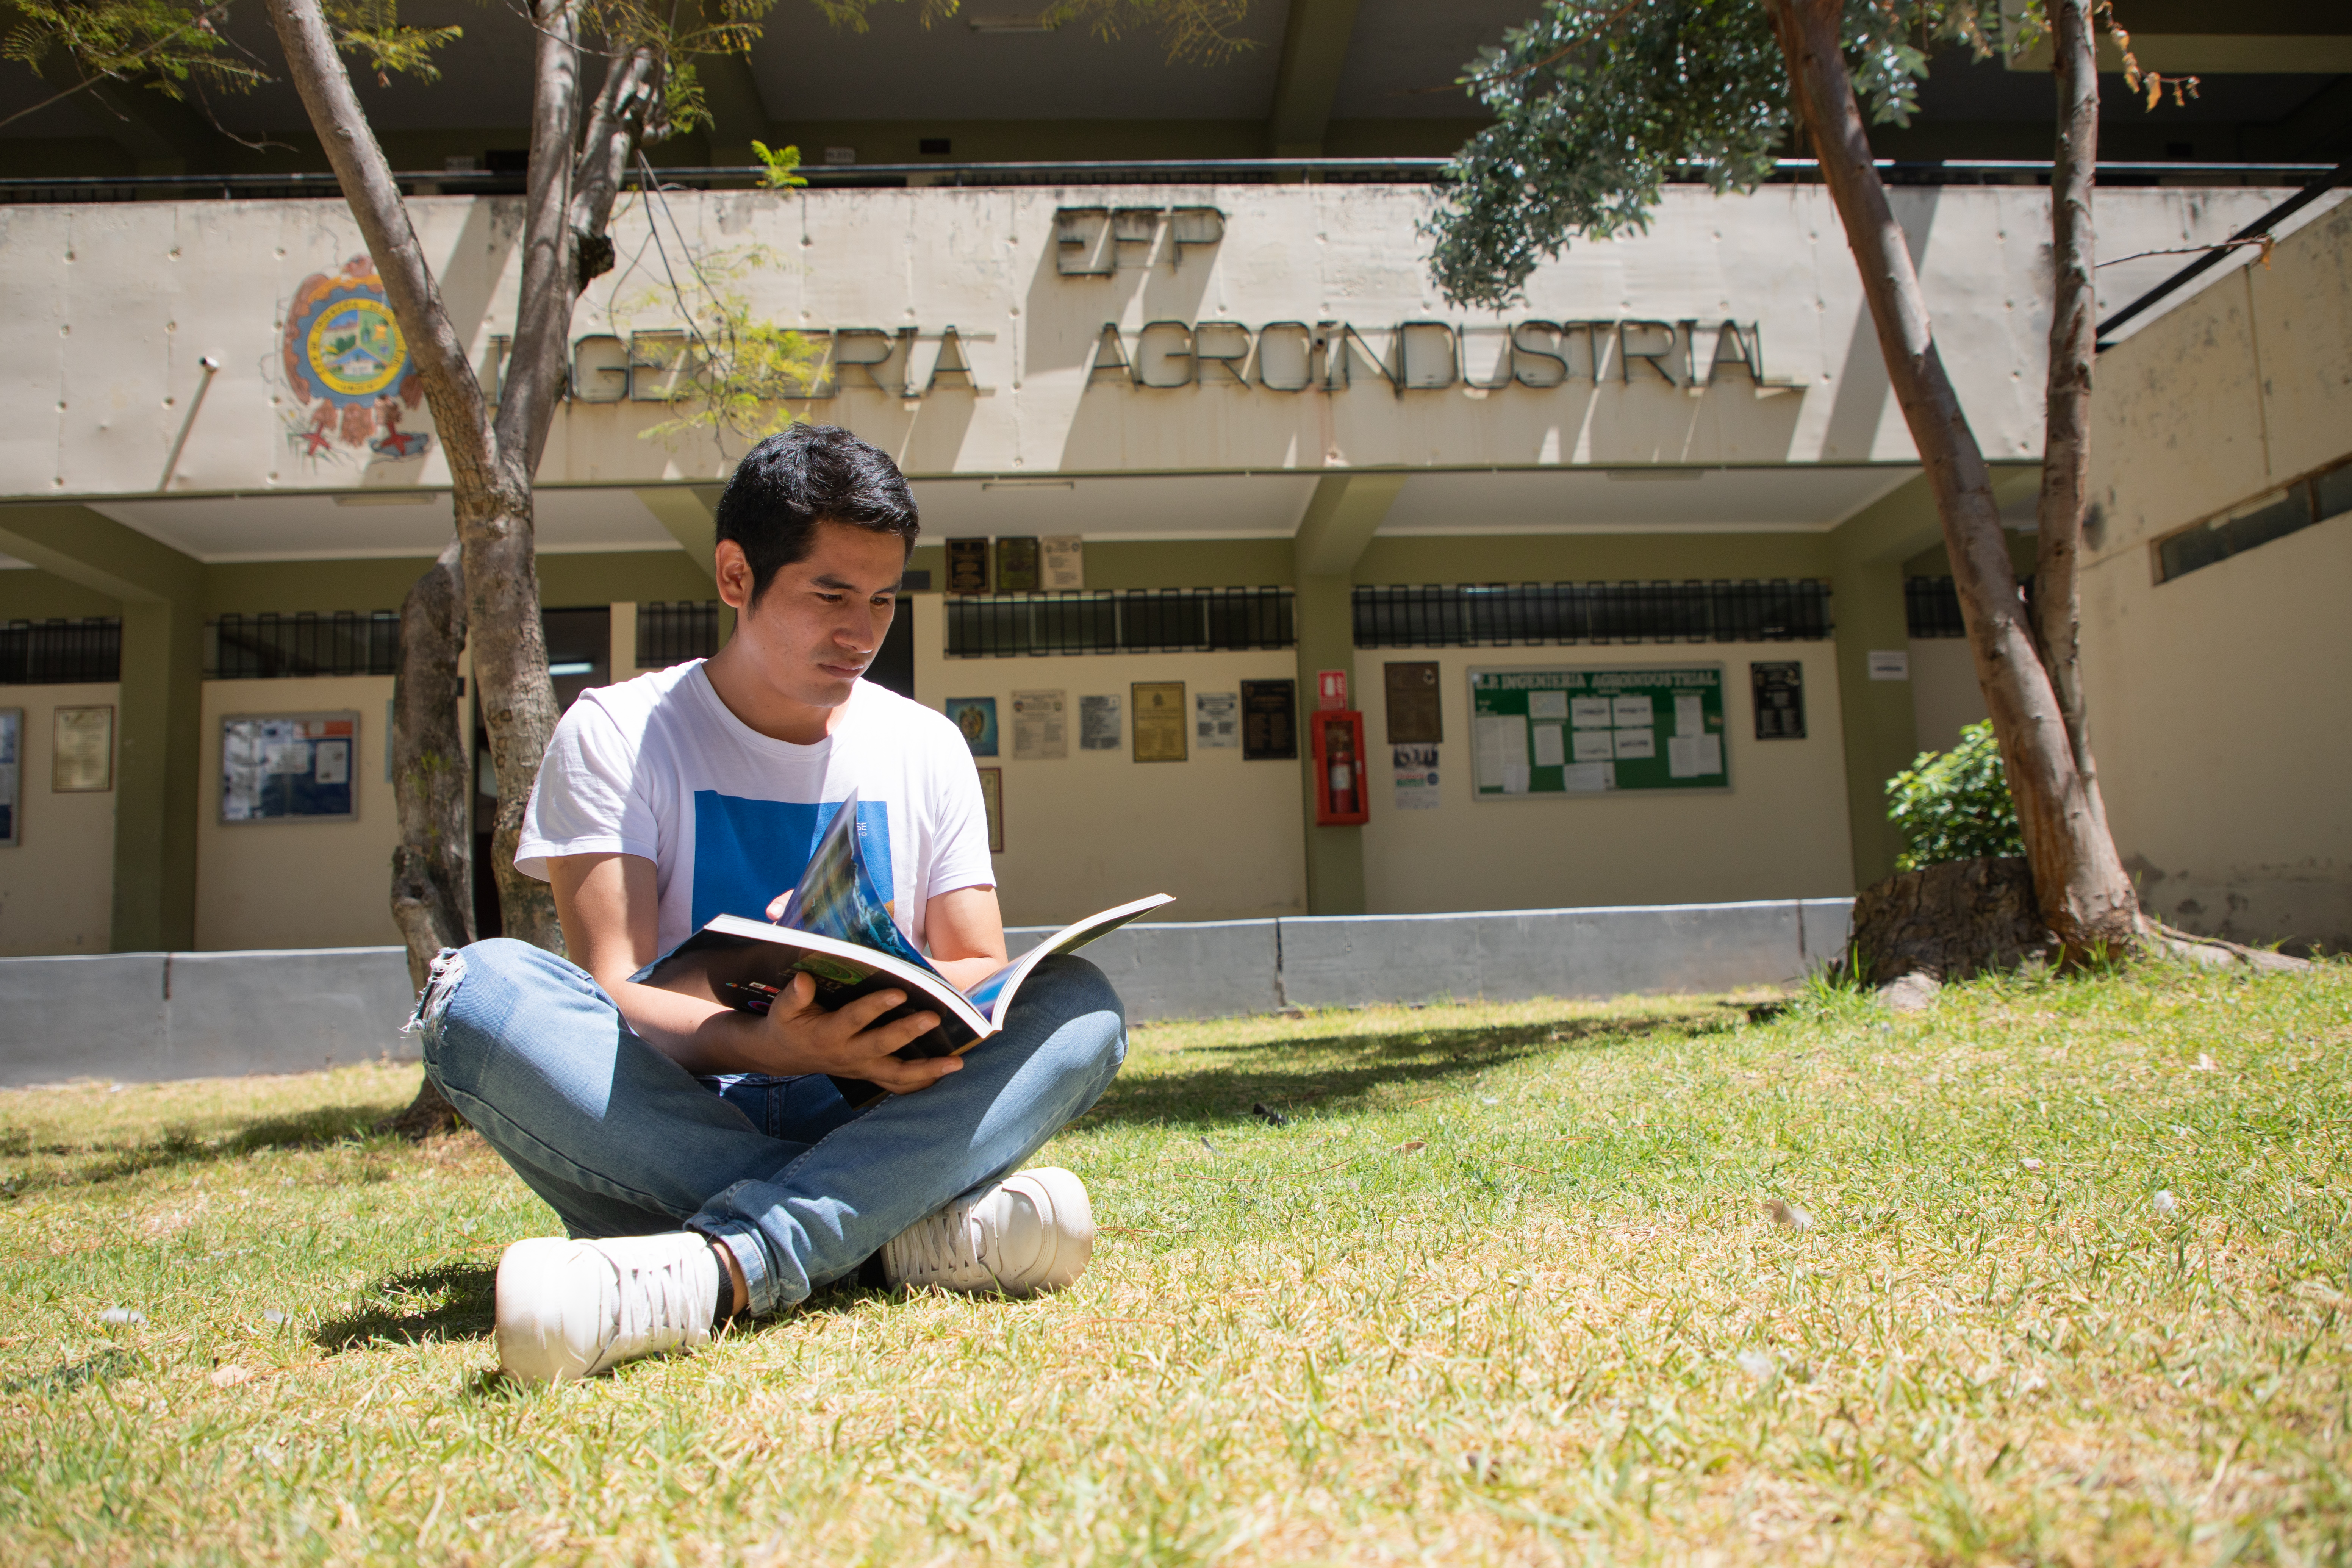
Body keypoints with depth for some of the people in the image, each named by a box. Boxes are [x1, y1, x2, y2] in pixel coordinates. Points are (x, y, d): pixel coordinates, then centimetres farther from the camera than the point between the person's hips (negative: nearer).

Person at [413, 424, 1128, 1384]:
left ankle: (720, 1266, -39)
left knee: (1079, 1003, -23)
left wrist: (907, 994, -20)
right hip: (668, 1135, -2)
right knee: (482, 991, -29)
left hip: (871, 1129, 3)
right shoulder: (616, 734, 1)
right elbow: (610, 996, -11)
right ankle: (911, 1233, -33)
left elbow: (984, 975, 5)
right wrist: (771, 1045, -32)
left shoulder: (926, 747, 11)